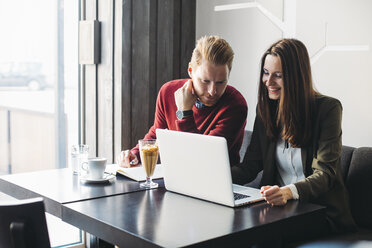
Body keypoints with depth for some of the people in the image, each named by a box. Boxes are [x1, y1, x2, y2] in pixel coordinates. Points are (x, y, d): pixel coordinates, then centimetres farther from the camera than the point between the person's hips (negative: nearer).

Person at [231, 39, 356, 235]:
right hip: (278, 207, 5)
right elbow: (249, 167, 5)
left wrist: (288, 191, -38)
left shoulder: (327, 108, -8)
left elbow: (325, 173, -17)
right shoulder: (266, 109, 8)